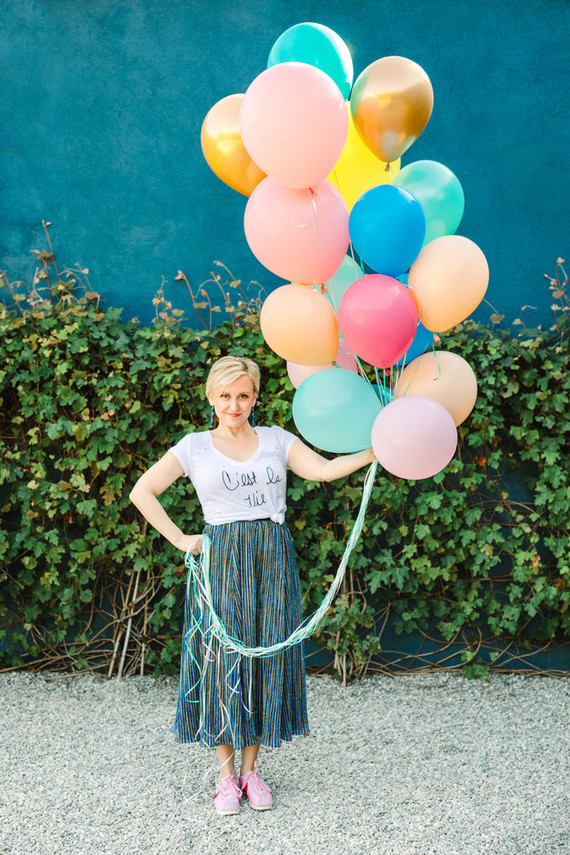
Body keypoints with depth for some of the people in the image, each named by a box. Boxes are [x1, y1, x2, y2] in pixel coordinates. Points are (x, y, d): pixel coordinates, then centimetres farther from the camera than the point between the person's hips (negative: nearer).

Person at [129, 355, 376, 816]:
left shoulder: (277, 439, 10)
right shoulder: (195, 446, 6)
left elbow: (322, 470, -2)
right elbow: (142, 492, 7)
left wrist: (375, 451, -15)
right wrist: (180, 540, 0)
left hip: (272, 558, 2)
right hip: (222, 562, -2)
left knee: (266, 655, 4)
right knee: (223, 657, -2)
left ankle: (251, 768, 17)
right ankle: (227, 774, 11)